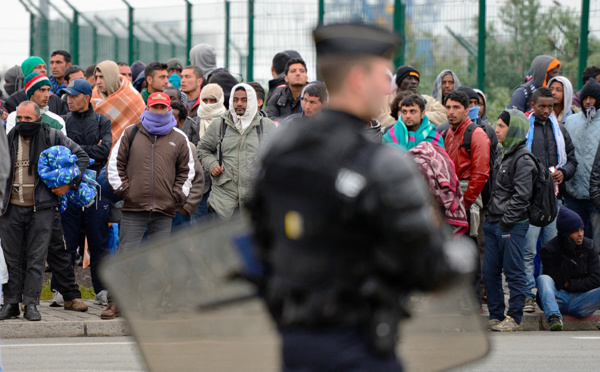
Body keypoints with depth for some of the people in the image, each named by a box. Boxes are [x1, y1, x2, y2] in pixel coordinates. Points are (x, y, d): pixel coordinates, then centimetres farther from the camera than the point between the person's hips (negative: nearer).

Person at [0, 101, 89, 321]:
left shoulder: (52, 137, 1)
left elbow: (81, 157, 7)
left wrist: (69, 183, -2)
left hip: (41, 208, -2)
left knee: (36, 258, -2)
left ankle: (31, 304, 2)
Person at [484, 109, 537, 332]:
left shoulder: (523, 158, -11)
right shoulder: (505, 155, 17)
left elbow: (521, 196, -16)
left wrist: (507, 221, -17)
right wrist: (490, 217, 14)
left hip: (512, 225, -9)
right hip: (494, 222, 9)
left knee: (513, 272, -3)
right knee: (489, 272, 9)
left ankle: (514, 318, 1)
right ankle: (496, 316, 16)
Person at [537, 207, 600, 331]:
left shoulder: (588, 246, 6)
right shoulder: (549, 249, -4)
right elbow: (556, 283, -12)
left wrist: (570, 285, -8)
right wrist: (569, 259, -19)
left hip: (580, 302, 2)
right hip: (557, 300, -2)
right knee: (543, 279, -31)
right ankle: (553, 317, -50)